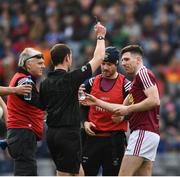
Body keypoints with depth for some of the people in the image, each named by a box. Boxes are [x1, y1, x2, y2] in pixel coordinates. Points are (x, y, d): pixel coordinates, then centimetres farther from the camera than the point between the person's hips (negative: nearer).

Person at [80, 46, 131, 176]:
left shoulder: (125, 85, -4)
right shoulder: (92, 82, 9)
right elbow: (83, 105, 19)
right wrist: (85, 121, 4)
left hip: (115, 138, -3)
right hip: (92, 135, 3)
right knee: (86, 172, 2)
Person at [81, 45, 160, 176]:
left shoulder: (143, 73, -6)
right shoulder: (137, 79, 26)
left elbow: (155, 100, -19)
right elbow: (124, 107, 30)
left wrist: (128, 109, -15)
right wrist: (97, 102, 28)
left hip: (143, 132, -10)